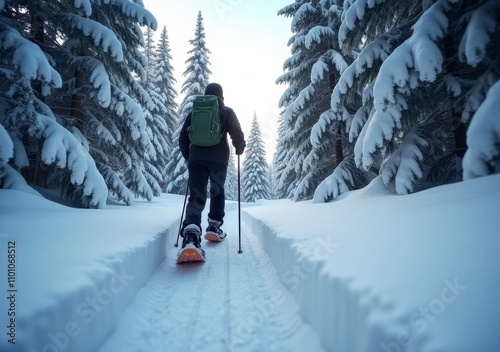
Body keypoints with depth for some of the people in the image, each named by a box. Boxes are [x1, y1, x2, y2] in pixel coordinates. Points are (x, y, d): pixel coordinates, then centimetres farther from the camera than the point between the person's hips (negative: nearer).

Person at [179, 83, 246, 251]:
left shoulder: (194, 112, 17)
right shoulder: (226, 112, 9)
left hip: (196, 159, 2)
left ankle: (191, 229, -25)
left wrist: (188, 156, 27)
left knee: (196, 196, -2)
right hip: (219, 159, -1)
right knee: (217, 193, 19)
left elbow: (183, 138, 14)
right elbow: (237, 133, -5)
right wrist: (240, 148, 14)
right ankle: (214, 227, 18)